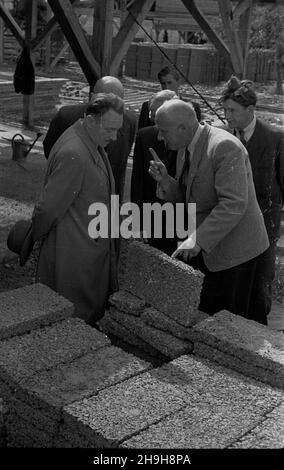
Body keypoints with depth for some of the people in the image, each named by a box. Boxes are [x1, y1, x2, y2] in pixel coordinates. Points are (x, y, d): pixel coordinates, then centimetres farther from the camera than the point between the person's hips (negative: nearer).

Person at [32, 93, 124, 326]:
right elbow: (49, 207, -21)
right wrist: (35, 236, -6)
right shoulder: (72, 155, -26)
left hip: (96, 245, 10)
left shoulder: (93, 142, 7)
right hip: (75, 254, -10)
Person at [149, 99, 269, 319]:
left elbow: (234, 205, -27)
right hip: (205, 247, 8)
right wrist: (165, 180, -4)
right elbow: (186, 198, 14)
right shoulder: (192, 148, 9)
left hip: (233, 248, -8)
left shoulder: (224, 146, -21)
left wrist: (197, 240, -29)